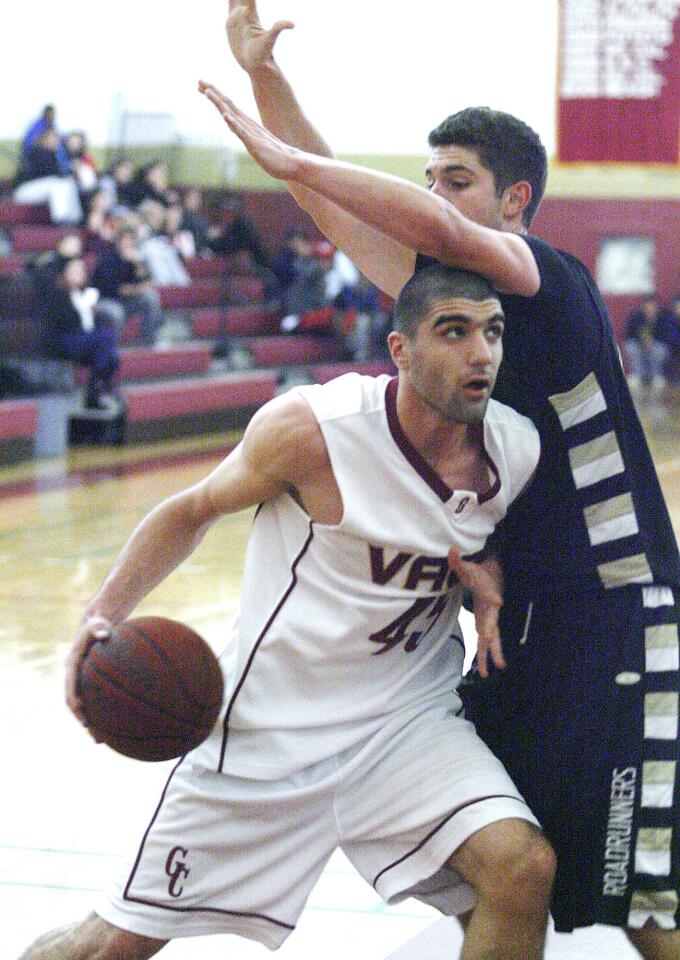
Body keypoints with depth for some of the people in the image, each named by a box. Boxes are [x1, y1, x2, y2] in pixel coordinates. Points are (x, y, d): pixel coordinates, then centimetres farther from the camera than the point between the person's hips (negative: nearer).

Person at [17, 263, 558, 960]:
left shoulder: (519, 450, -9)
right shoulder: (310, 428, -21)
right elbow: (194, 510, -3)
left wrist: (484, 576, -7)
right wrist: (106, 612, -15)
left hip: (408, 719, 3)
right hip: (271, 721, -3)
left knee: (524, 869, -23)